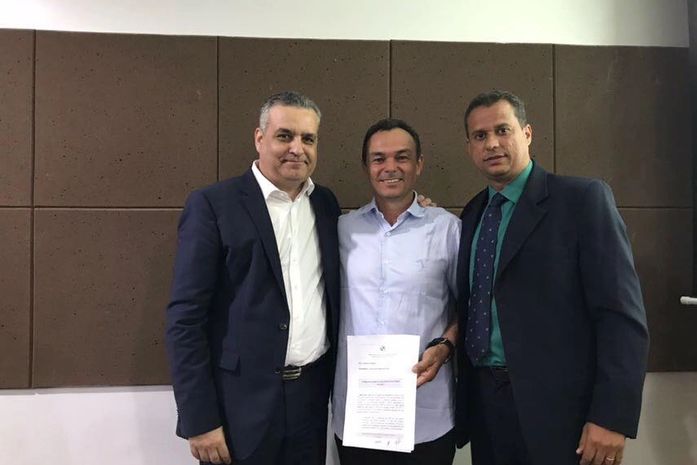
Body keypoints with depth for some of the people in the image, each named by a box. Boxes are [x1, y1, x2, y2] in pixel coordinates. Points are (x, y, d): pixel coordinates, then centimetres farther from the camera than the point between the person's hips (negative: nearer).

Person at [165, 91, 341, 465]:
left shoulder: (326, 204, 6)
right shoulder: (212, 205, -9)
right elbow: (185, 318, -11)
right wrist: (200, 420, -13)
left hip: (312, 398, 5)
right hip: (241, 406, -4)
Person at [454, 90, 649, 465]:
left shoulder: (583, 198, -8)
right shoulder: (472, 215, 10)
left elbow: (622, 314, -13)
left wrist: (612, 417, -17)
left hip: (556, 409, -5)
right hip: (483, 402, 5)